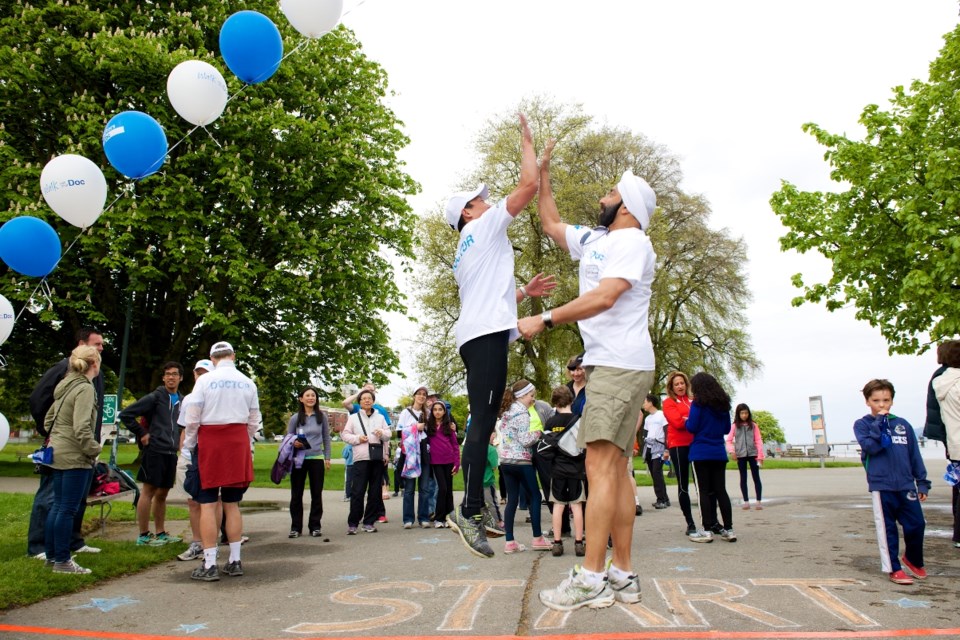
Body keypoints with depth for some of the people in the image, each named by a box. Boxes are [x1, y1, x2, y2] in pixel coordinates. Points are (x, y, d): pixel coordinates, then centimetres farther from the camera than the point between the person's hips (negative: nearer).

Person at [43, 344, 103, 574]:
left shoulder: (66, 386, 12)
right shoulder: (85, 388, -17)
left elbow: (48, 421, 19)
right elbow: (81, 428, -23)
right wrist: (94, 451, -13)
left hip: (58, 454, 9)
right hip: (75, 457, -9)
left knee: (58, 506, 16)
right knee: (68, 509, -2)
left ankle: (51, 555, 25)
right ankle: (62, 561, 5)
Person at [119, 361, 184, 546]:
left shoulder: (180, 400, 14)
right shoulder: (155, 397, -6)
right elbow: (126, 414, -10)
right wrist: (141, 434, -9)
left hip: (171, 453, 7)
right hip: (154, 451, -7)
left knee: (162, 494, 14)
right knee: (149, 492, -1)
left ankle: (161, 533, 22)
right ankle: (144, 535, 7)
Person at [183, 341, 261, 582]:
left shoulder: (205, 380, -6)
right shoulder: (248, 383, 4)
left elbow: (192, 418, -6)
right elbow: (254, 422, 7)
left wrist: (188, 446, 6)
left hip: (209, 444, -3)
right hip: (238, 444, 3)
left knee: (208, 505, 1)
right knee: (232, 504, 11)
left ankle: (209, 565, 1)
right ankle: (234, 561, 15)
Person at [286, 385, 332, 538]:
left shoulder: (322, 416, 2)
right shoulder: (295, 418, 1)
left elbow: (326, 438, 7)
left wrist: (327, 457, 3)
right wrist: (293, 443, -16)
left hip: (317, 458, 0)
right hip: (299, 459, 0)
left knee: (316, 494, 5)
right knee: (296, 494, 5)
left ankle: (315, 526, 14)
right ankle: (295, 527, 14)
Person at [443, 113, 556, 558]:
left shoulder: (465, 253, 30)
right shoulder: (484, 226, 6)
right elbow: (529, 185, 0)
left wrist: (526, 292, 32)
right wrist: (527, 143, 13)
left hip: (477, 334, 10)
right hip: (487, 334, -10)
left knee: (482, 421, 8)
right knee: (484, 420, -16)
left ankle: (474, 507, 10)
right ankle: (470, 511, -20)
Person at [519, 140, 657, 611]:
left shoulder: (632, 241, -6)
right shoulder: (593, 240, 22)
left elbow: (604, 297, -19)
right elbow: (551, 225, 34)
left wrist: (545, 319, -17)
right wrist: (543, 172, 32)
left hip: (621, 364, -9)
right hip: (607, 364, 9)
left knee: (600, 465, -15)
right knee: (614, 467, 6)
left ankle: (591, 578, -14)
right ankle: (622, 575, 10)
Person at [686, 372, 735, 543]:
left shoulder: (698, 403, -8)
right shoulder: (723, 404, 11)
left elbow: (692, 427, -11)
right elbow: (727, 429, 16)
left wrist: (687, 421, 9)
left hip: (701, 453, -5)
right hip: (719, 452, 5)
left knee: (705, 491, -2)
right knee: (721, 490, 8)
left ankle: (708, 530, -2)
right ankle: (728, 529, 8)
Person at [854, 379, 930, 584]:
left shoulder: (903, 425, 9)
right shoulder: (862, 424, 2)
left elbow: (915, 455, 12)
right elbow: (870, 446, -15)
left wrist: (922, 482, 11)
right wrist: (879, 423, -15)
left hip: (906, 485, 3)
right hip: (881, 485, -3)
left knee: (916, 525, 5)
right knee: (887, 528, 3)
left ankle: (913, 559, 31)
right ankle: (893, 568, 14)